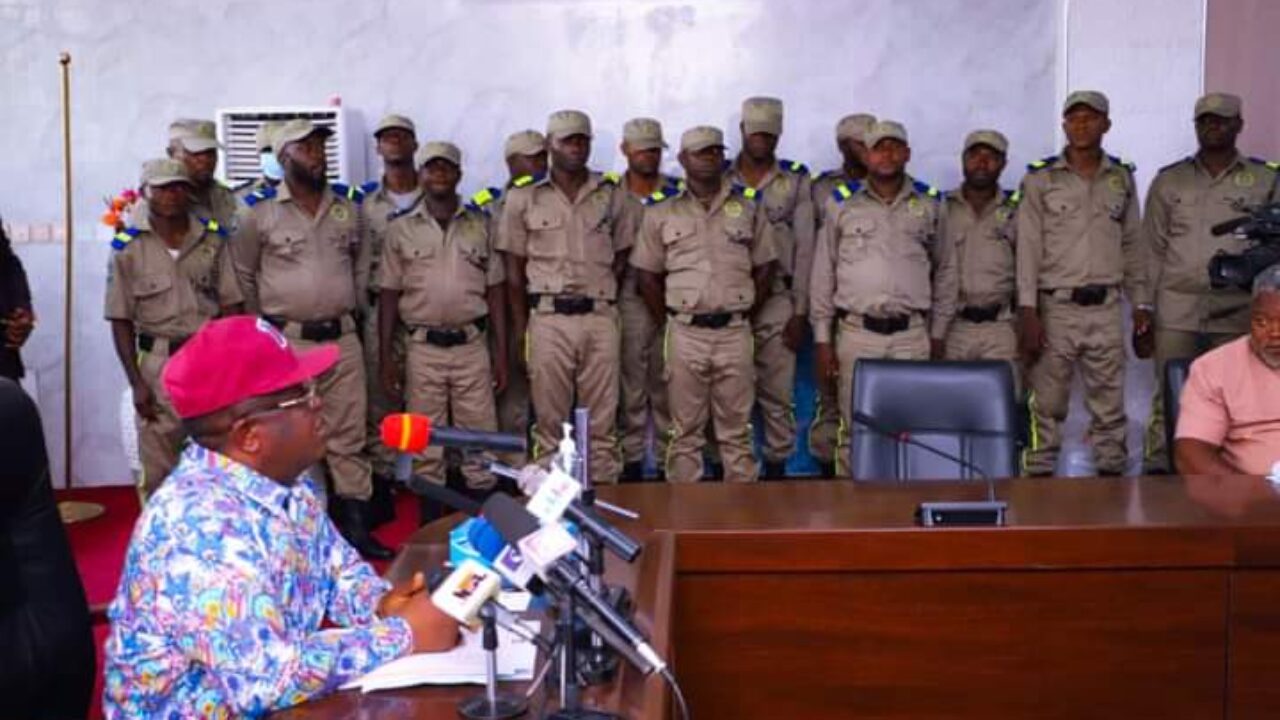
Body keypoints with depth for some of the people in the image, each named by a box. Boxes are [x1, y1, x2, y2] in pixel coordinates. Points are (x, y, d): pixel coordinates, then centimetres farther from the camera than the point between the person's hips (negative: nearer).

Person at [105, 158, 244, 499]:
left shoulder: (213, 237, 2)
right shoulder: (127, 246, -5)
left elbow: (231, 305, 5)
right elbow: (121, 320, -2)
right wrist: (136, 382, -6)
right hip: (159, 361, -2)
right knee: (158, 465, 4)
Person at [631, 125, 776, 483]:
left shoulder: (749, 206, 8)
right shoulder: (661, 212, 5)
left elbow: (764, 267, 11)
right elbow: (647, 275, 7)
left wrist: (743, 315, 5)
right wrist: (669, 323, 2)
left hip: (735, 332, 1)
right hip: (685, 333, -1)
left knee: (737, 429, 6)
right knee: (686, 429, 6)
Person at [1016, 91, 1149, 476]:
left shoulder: (1122, 178, 11)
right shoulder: (1040, 179, 0)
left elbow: (1133, 245, 14)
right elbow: (1028, 246, -5)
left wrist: (1141, 303, 9)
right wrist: (1028, 310, -12)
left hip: (1106, 307, 3)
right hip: (1056, 307, -3)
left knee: (1109, 404, 7)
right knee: (1046, 406, 0)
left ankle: (1112, 473, 16)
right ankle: (1039, 475, 8)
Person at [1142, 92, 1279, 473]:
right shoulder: (1168, 180, 10)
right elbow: (1152, 251, 9)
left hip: (1238, 313, 0)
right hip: (1177, 310, 0)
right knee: (1169, 400, -1)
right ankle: (1156, 470, 3)